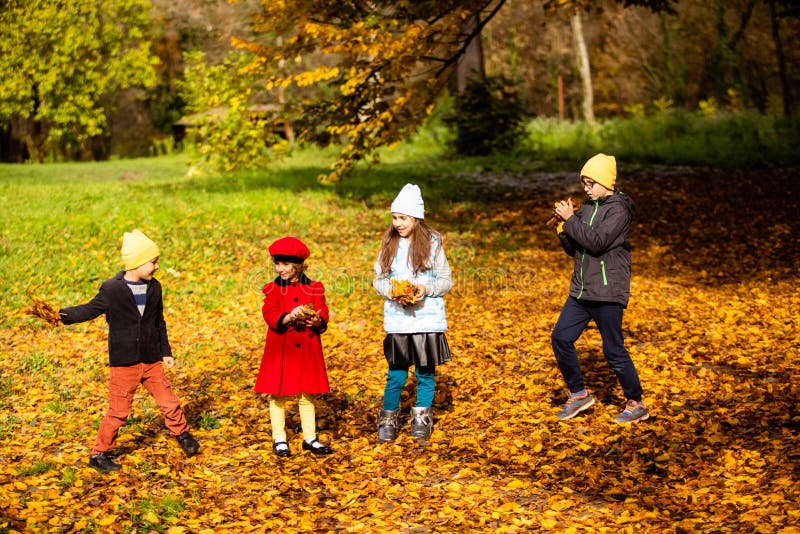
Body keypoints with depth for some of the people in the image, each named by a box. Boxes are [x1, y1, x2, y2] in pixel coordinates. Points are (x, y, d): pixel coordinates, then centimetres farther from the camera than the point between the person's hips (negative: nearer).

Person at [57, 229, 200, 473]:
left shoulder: (154, 288, 5)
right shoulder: (112, 289, -11)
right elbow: (91, 309, -5)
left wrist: (166, 352, 17)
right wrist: (63, 315, -22)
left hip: (151, 361, 4)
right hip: (124, 362, -4)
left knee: (169, 401, 9)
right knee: (118, 411, 2)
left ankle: (183, 434, 34)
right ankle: (99, 453, 17)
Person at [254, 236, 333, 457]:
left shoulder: (314, 288, 5)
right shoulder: (273, 289, 2)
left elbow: (323, 315, 1)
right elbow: (270, 315, -11)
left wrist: (316, 321, -22)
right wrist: (288, 317, -29)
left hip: (307, 350, 1)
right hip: (280, 350, -1)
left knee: (307, 395, 9)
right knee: (277, 395, 3)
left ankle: (310, 438, 18)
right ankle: (279, 440, 13)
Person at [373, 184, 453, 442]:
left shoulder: (432, 243, -3)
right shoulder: (389, 243, 4)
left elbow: (446, 281, 0)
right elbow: (378, 279, 8)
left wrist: (426, 289, -18)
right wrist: (391, 291, -13)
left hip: (428, 321, -1)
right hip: (397, 321, 1)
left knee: (425, 373, 8)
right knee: (396, 374, 4)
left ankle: (422, 419, 23)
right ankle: (388, 420, 19)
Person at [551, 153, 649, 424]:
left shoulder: (619, 209, -10)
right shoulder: (587, 208, 13)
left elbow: (597, 242, -23)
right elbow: (573, 249, 14)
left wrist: (570, 219, -16)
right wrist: (564, 225, -2)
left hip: (608, 292, -8)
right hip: (581, 290, 8)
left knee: (613, 351, -3)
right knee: (560, 338, 3)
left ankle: (637, 404, 12)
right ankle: (579, 394, 17)